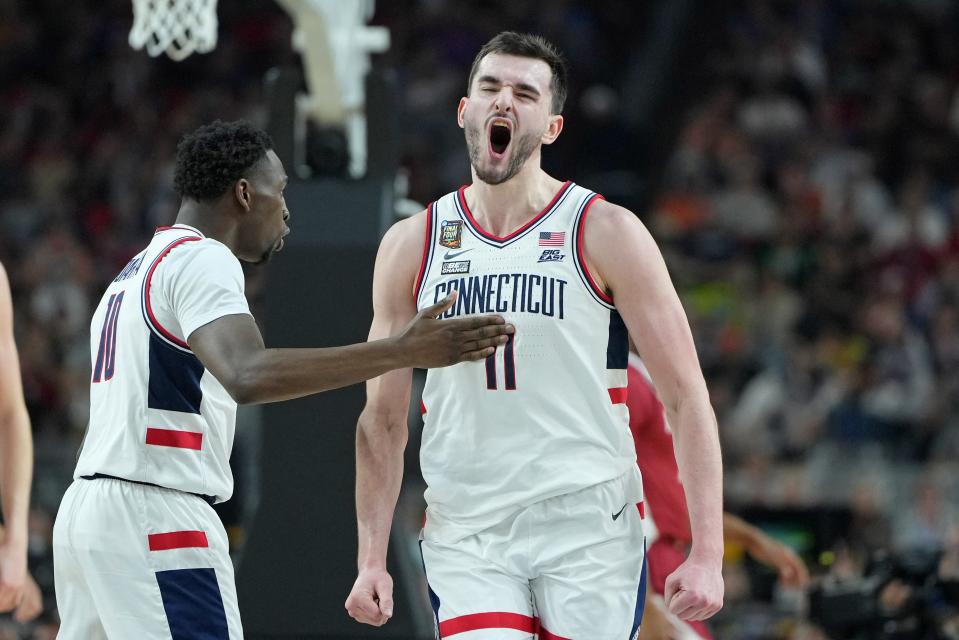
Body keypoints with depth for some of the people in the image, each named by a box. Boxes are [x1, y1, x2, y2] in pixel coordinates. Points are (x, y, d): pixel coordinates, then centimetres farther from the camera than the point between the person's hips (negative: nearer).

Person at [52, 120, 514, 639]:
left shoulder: (135, 272, 22)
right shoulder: (202, 260, -10)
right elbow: (248, 376, -29)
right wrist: (399, 352, -32)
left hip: (84, 511, 10)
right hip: (154, 516, -10)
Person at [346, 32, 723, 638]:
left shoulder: (606, 234, -1)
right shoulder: (412, 246, 8)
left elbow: (687, 397, -3)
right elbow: (384, 419, 13)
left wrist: (707, 553, -11)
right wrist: (372, 560, 5)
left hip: (589, 527, -2)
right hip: (466, 536, 2)